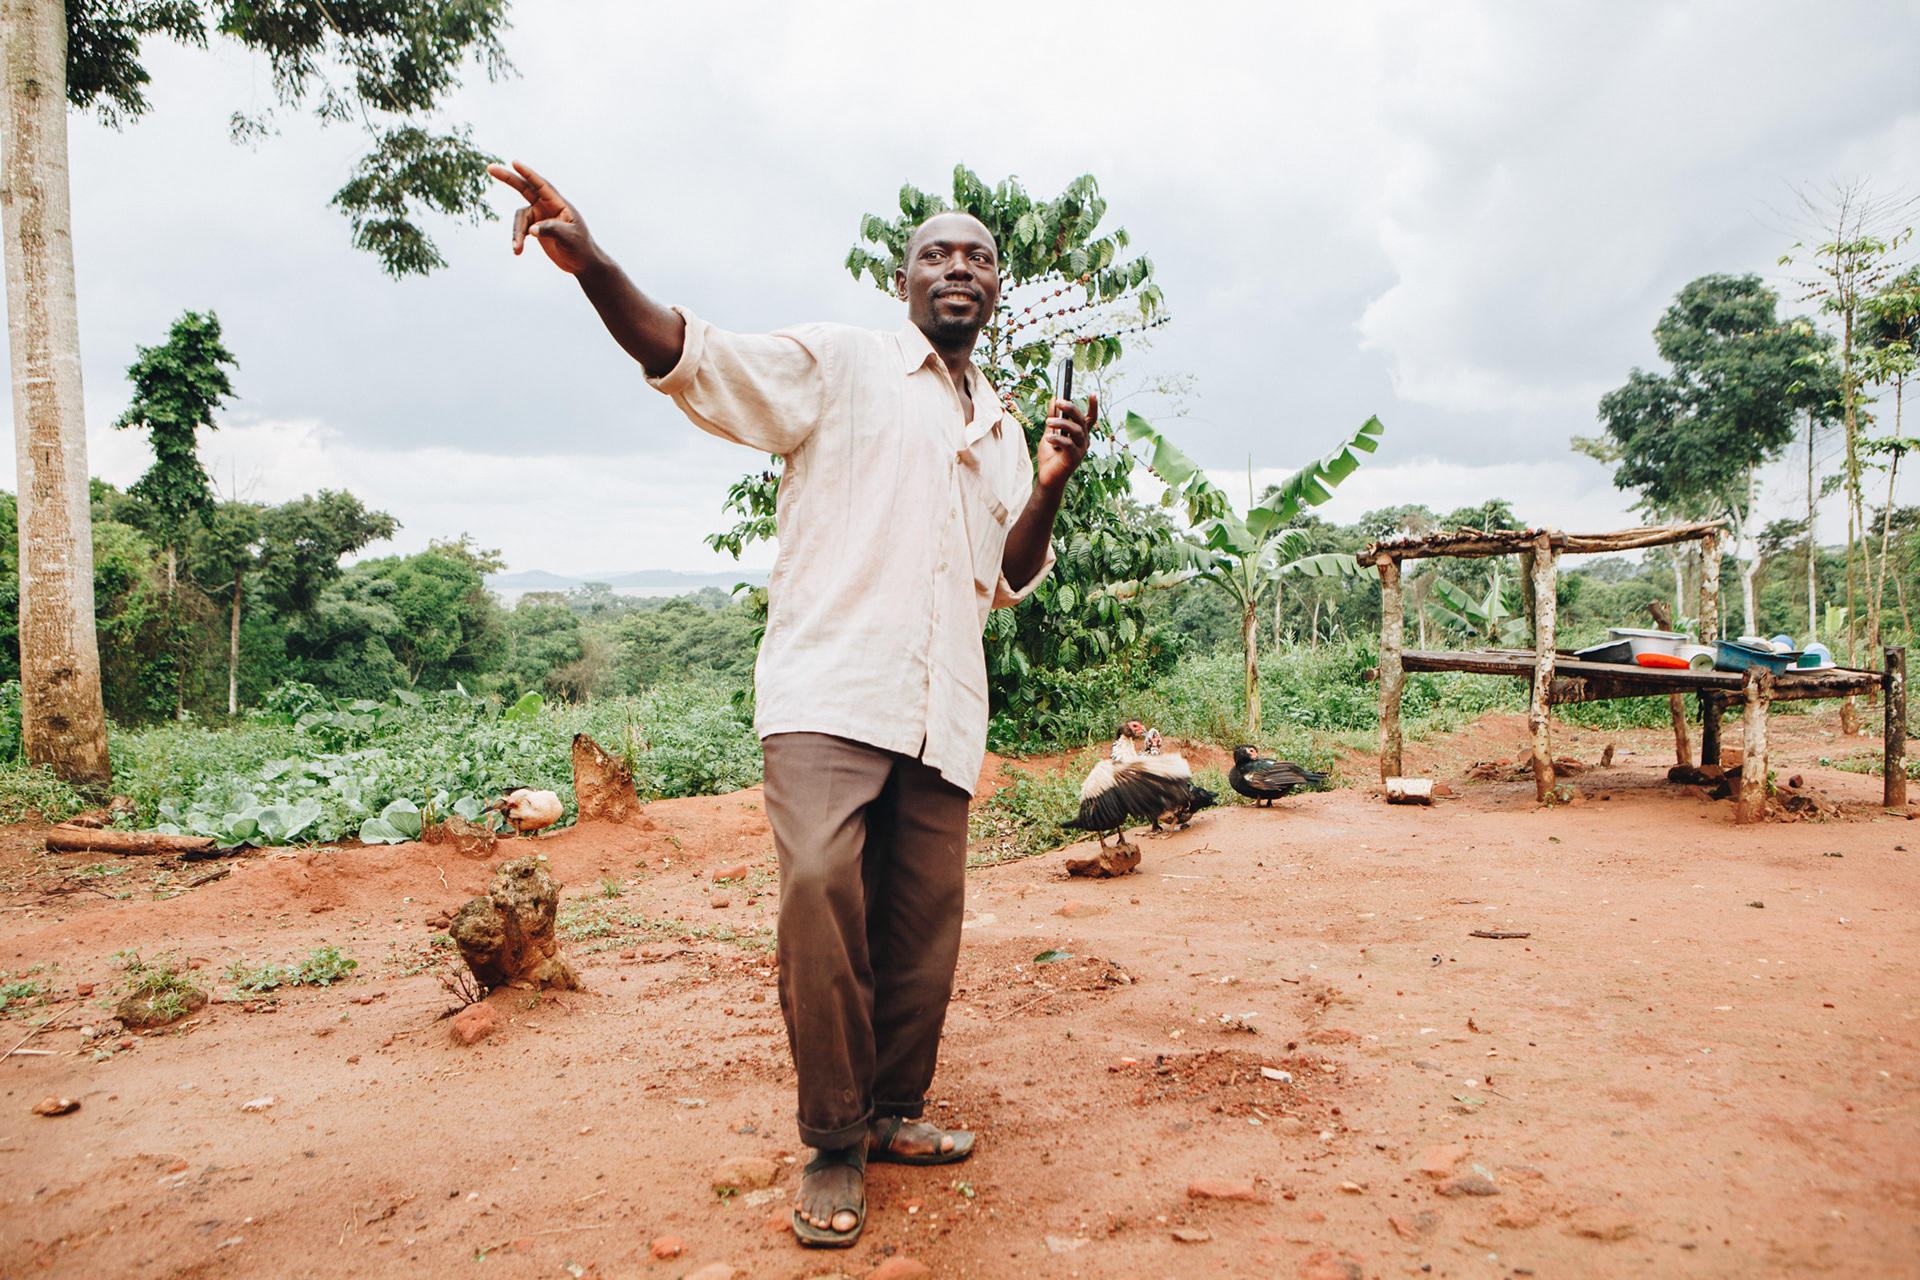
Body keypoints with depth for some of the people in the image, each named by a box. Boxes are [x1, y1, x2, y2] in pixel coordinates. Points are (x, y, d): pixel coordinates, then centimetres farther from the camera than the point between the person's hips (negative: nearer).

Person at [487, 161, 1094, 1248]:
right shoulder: (839, 362, 6)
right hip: (830, 687, -5)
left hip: (945, 713, 6)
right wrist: (593, 264, -25)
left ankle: (894, 1112, 26)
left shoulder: (999, 426, 24)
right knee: (821, 887, -22)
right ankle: (835, 1144, -4)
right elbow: (693, 359, -7)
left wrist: (1049, 489, 5)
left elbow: (1012, 579, 24)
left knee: (924, 923, 6)